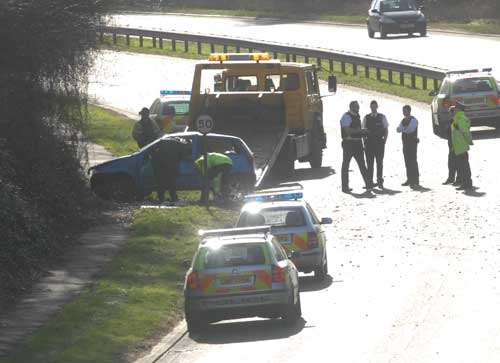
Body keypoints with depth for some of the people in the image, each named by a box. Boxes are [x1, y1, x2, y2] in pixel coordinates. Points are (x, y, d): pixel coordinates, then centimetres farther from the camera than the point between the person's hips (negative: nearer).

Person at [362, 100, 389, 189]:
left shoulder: (382, 117, 5)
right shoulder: (366, 118, 7)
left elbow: (386, 131, 7)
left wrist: (384, 141, -2)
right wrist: (364, 142, 0)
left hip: (379, 143, -1)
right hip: (369, 143, 1)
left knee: (379, 162, -1)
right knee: (369, 163, 1)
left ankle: (380, 181, 3)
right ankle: (370, 181, 6)